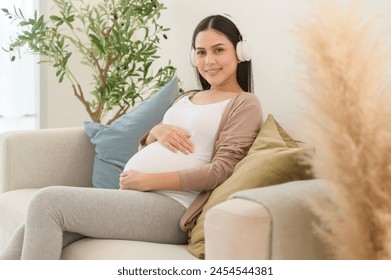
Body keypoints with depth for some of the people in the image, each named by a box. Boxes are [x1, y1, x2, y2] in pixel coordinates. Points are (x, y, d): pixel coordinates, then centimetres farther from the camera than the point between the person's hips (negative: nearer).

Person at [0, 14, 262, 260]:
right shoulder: (186, 98, 25)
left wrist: (146, 181, -13)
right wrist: (156, 131, 1)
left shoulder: (245, 104, 2)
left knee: (48, 201, -19)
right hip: (133, 196, 7)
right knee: (38, 231, -14)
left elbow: (221, 170, -11)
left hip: (170, 207, -7)